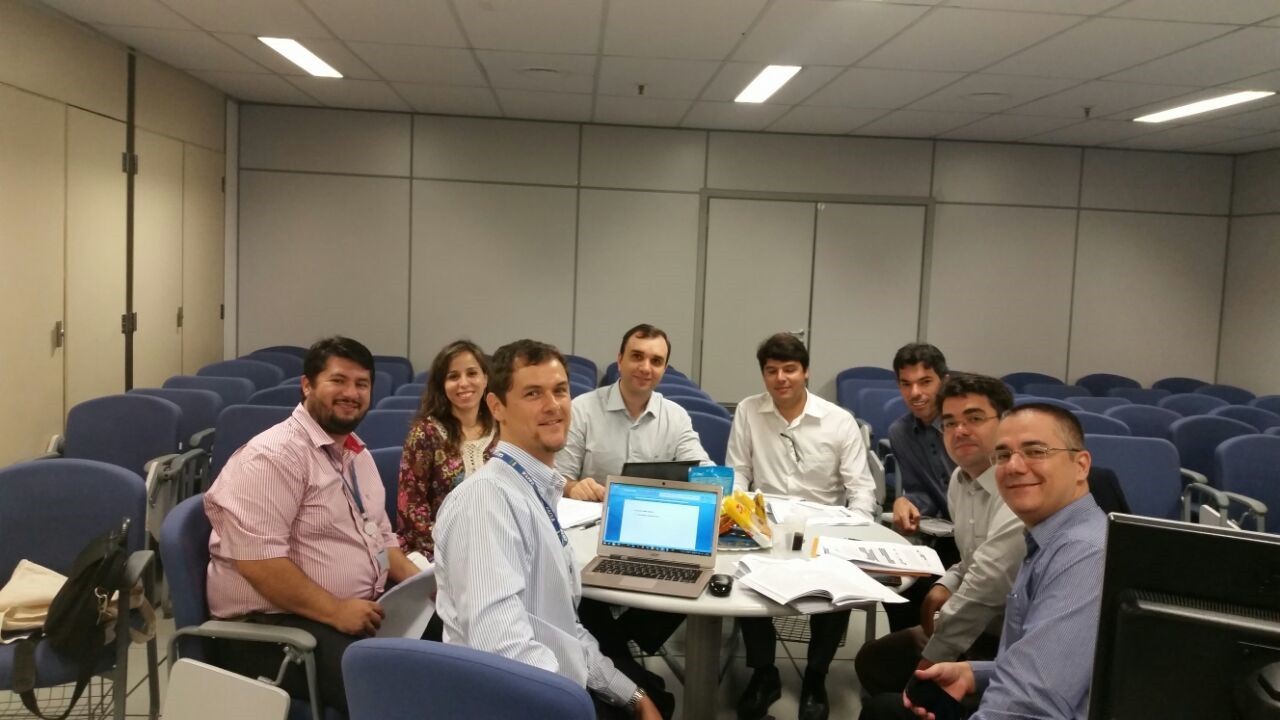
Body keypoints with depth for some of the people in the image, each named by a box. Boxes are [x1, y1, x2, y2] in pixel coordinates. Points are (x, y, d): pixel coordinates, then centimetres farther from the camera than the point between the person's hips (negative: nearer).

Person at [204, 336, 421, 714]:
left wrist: (419, 583, 2)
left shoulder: (357, 452, 14)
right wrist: (335, 611, -23)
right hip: (278, 622, -9)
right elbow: (258, 560, -23)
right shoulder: (274, 456, -14)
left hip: (361, 611, 9)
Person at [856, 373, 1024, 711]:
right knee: (873, 660, 13)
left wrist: (932, 658, -19)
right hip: (977, 627, 9)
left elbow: (989, 584, -29)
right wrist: (946, 586, -1)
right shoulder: (961, 479, 6)